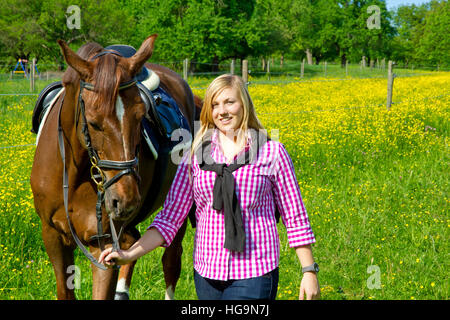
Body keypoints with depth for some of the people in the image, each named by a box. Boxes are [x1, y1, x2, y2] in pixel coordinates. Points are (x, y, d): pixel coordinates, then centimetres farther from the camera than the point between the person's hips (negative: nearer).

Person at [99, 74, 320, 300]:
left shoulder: (272, 153, 1)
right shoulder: (195, 156, 6)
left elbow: (295, 217, 5)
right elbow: (170, 218, 3)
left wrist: (309, 271, 1)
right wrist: (129, 255, -8)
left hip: (255, 273, -3)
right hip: (207, 272, 3)